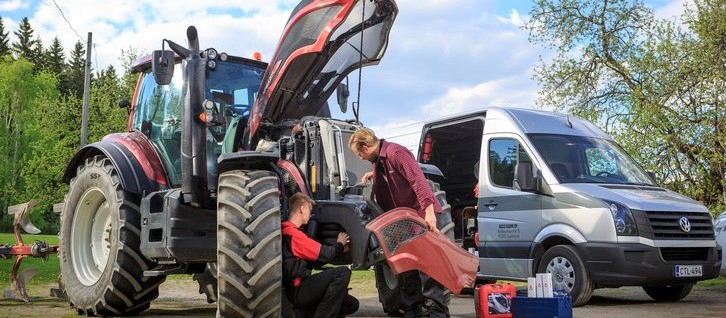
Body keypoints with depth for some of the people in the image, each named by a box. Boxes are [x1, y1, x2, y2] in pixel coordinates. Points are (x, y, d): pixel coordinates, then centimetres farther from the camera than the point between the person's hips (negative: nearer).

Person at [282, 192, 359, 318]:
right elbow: (323, 254, -14)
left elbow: (315, 255, 16)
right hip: (298, 292, -10)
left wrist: (340, 249, 13)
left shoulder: (288, 231, 16)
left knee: (352, 304, 7)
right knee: (343, 272, -24)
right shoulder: (293, 234, -16)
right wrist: (339, 245, 5)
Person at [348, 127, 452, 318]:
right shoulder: (378, 161, 11)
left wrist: (429, 212, -33)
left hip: (425, 217, -9)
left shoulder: (396, 153, -17)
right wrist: (375, 174, 13)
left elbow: (418, 180, -26)